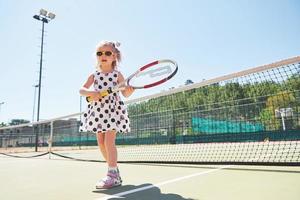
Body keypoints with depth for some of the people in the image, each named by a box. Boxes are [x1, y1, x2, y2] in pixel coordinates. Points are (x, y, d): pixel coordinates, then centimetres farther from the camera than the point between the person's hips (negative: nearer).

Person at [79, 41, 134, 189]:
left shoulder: (117, 74, 0)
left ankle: (113, 175, -8)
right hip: (97, 111, 5)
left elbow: (125, 94, -2)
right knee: (101, 143, 7)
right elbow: (81, 90, 3)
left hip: (113, 110, -4)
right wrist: (90, 93, -18)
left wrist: (129, 91, -26)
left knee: (109, 141, -13)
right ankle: (114, 170, 23)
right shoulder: (94, 75, 8)